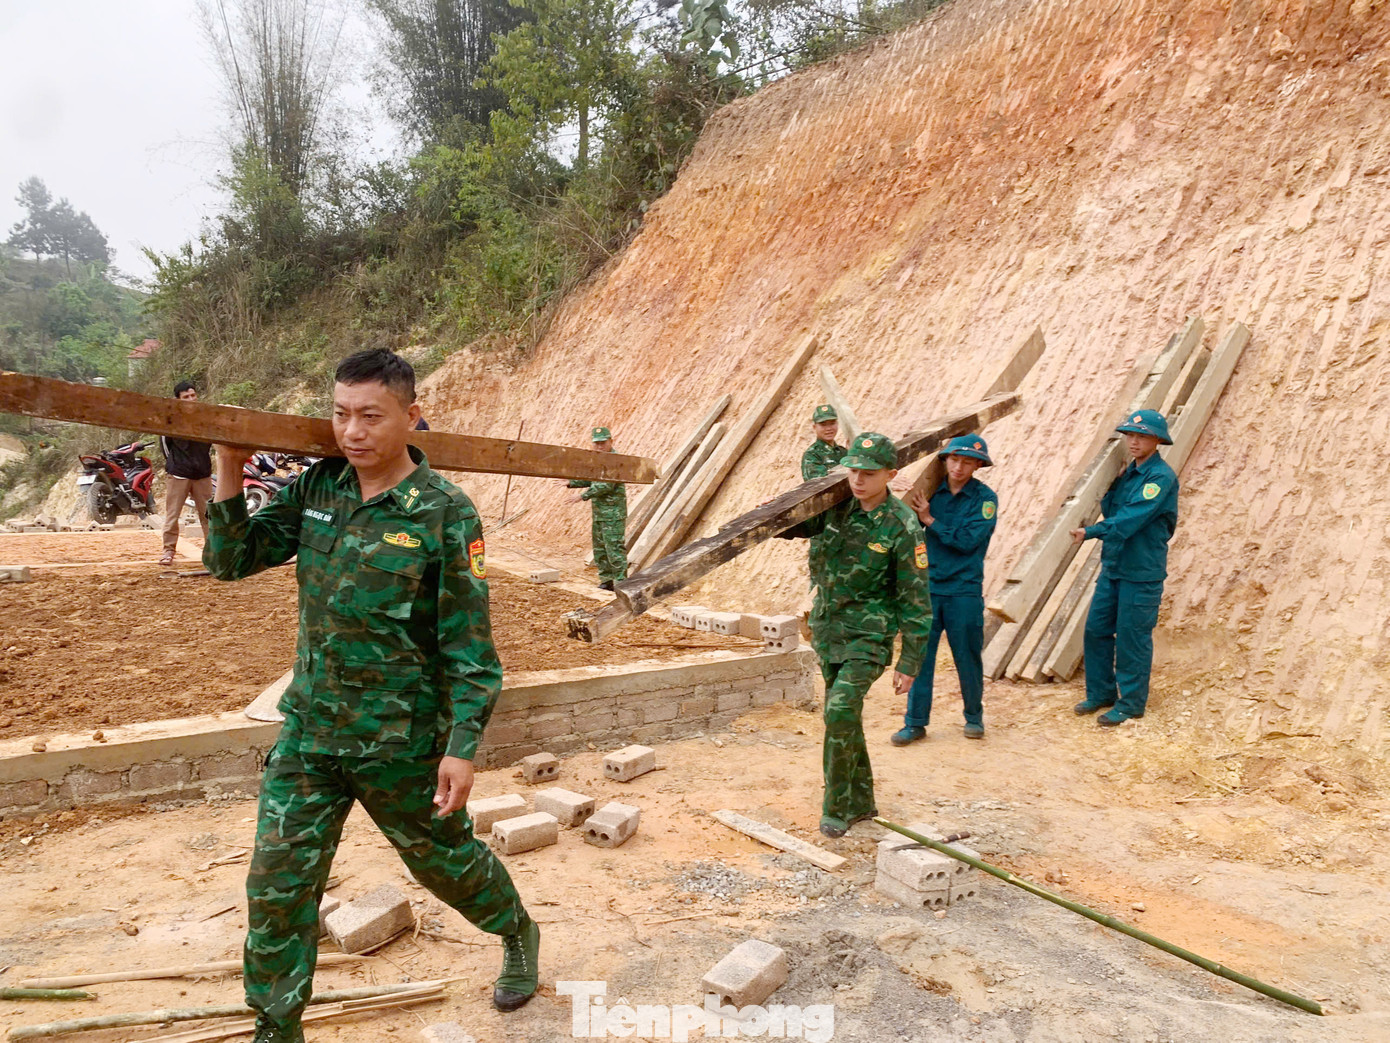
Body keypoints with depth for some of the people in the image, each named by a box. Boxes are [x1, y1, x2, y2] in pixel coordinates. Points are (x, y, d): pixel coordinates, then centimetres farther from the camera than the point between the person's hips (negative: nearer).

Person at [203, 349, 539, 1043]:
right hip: (309, 728, 4)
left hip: (401, 740, -4)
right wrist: (230, 470, -10)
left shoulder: (445, 515, -16)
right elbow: (231, 559, 2)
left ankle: (517, 934, 45)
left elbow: (469, 645, -14)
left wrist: (462, 747, -16)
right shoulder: (317, 488, -1)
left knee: (445, 858, 15)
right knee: (277, 880, 6)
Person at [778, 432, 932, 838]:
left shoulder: (902, 526, -16)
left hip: (869, 632, -6)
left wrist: (910, 663, -12)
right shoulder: (838, 505, -3)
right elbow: (795, 524, 14)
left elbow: (915, 600, -12)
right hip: (828, 625, 6)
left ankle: (837, 808, -3)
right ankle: (861, 801, 28)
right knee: (844, 714, 13)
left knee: (841, 709, -19)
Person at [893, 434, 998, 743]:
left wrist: (929, 519, -13)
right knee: (920, 655, 2)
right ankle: (915, 723, 10)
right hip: (927, 586, 2)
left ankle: (974, 717, 26)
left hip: (964, 591, -2)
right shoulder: (931, 491, 5)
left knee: (967, 657, 7)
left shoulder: (984, 497, -3)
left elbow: (967, 540, -14)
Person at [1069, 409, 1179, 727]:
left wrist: (1090, 532, -22)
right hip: (1113, 566, 8)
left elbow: (1131, 519, -23)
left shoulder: (1161, 477, -14)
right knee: (1096, 629, 10)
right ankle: (1101, 693, 25)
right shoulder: (1129, 471, 12)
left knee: (1131, 638, 0)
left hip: (1142, 572, -8)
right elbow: (1109, 511, 13)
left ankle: (1131, 703, 14)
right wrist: (1112, 485, -3)